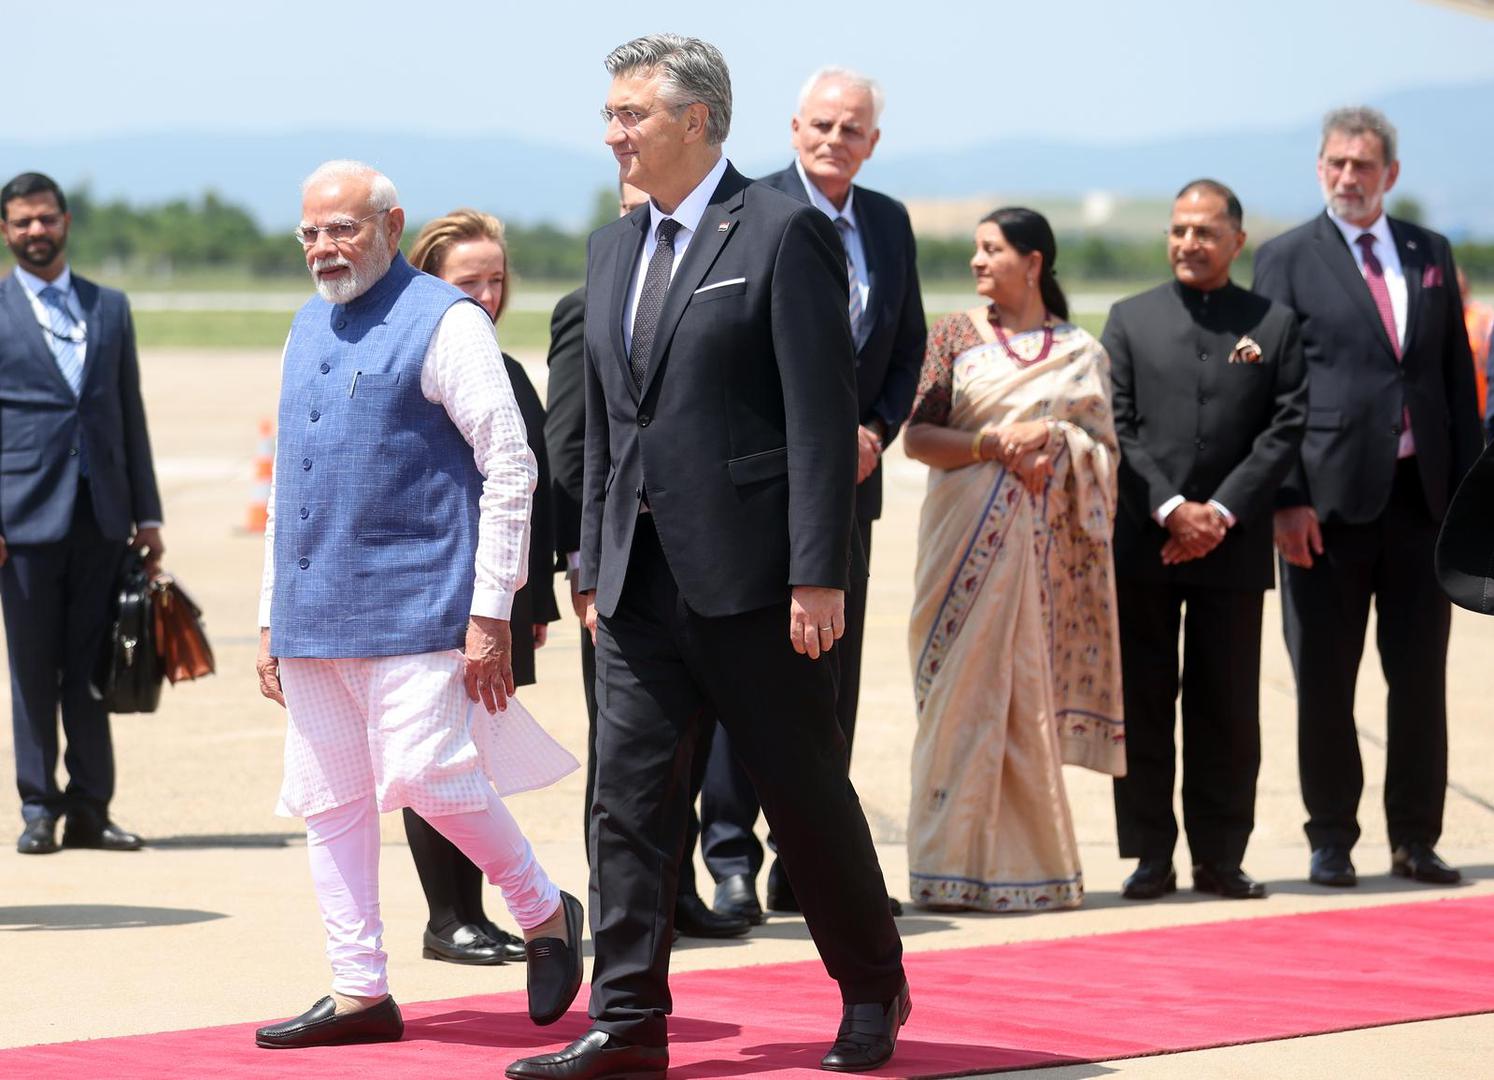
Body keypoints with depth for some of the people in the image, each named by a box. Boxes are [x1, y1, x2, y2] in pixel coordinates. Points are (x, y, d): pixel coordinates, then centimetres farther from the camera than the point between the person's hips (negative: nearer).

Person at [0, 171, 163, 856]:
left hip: (101, 513, 3)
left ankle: (90, 809, 10)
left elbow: (130, 414, 14)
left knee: (92, 669, 5)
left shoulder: (110, 308, 13)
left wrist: (147, 514, 10)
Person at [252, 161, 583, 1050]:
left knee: (428, 780, -13)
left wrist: (491, 612, -15)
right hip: (311, 616, 7)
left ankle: (545, 915, 10)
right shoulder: (310, 328, 16)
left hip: (412, 607, -7)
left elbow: (510, 469, -10)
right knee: (330, 804, 6)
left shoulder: (445, 323, -6)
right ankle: (360, 993, 12)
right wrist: (274, 616, 18)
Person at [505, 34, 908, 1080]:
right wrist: (596, 565, 15)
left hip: (750, 570, -6)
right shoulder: (614, 248, 15)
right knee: (629, 797, 1)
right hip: (643, 579, 6)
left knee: (807, 790, 5)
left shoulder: (783, 233, -8)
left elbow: (823, 415, -12)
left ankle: (873, 987, 22)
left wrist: (818, 571, -17)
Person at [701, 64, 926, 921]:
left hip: (848, 475, 6)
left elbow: (908, 345, 17)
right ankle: (731, 858, -2)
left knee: (833, 677, 8)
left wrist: (878, 430, 0)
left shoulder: (889, 222, 12)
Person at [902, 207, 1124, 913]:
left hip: (1041, 542, 0)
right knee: (963, 691, -6)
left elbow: (1103, 447, 7)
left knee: (1029, 694, -2)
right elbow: (918, 437, 0)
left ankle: (1027, 862, 3)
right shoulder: (954, 337, 8)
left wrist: (1051, 438, -12)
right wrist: (994, 444, -14)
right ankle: (957, 864, -3)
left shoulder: (1079, 353, 10)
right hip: (966, 536, 0)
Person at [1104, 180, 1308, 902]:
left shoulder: (1273, 325, 8)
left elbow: (1286, 429, 0)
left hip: (1233, 546, 0)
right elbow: (1116, 428, 1)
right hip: (1142, 544, 0)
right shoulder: (1129, 321, 9)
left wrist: (1222, 512, -10)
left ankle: (1219, 858, 9)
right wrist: (1171, 510, -11)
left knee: (1228, 710, 2)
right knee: (1142, 705, 2)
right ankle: (1150, 856, 7)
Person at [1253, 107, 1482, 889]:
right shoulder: (1287, 260, 1)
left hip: (1420, 494, 3)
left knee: (1421, 675, 6)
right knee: (1325, 679, 2)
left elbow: (1457, 377, 13)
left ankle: (1415, 839, 15)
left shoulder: (1430, 255, 12)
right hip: (1331, 496, -3)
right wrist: (1287, 498, -11)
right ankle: (1331, 839, 12)